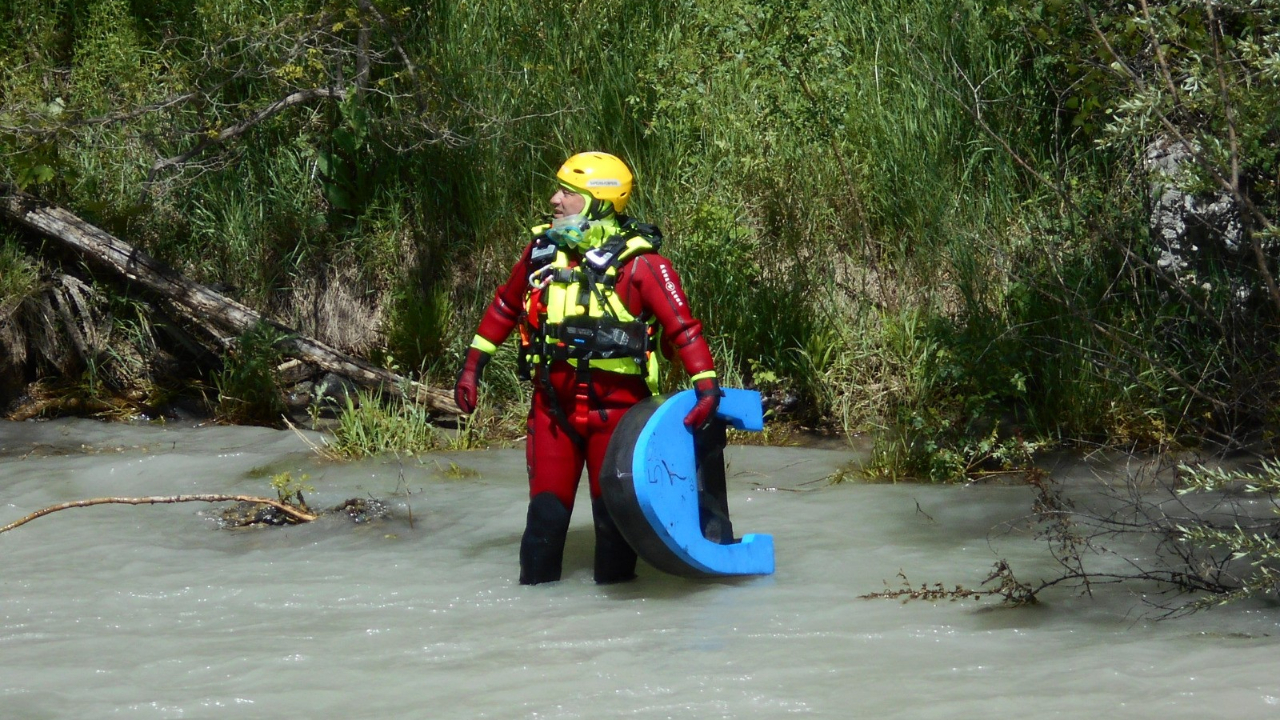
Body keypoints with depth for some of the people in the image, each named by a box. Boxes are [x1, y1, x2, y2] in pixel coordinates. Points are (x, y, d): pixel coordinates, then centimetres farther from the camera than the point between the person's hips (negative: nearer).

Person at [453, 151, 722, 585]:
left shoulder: (639, 264, -11)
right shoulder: (542, 252, 5)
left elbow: (682, 327, -14)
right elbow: (505, 307, 20)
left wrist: (707, 385, -25)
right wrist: (472, 366, 21)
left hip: (615, 407, -4)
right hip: (553, 406, 4)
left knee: (613, 508, 5)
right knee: (546, 508, 3)